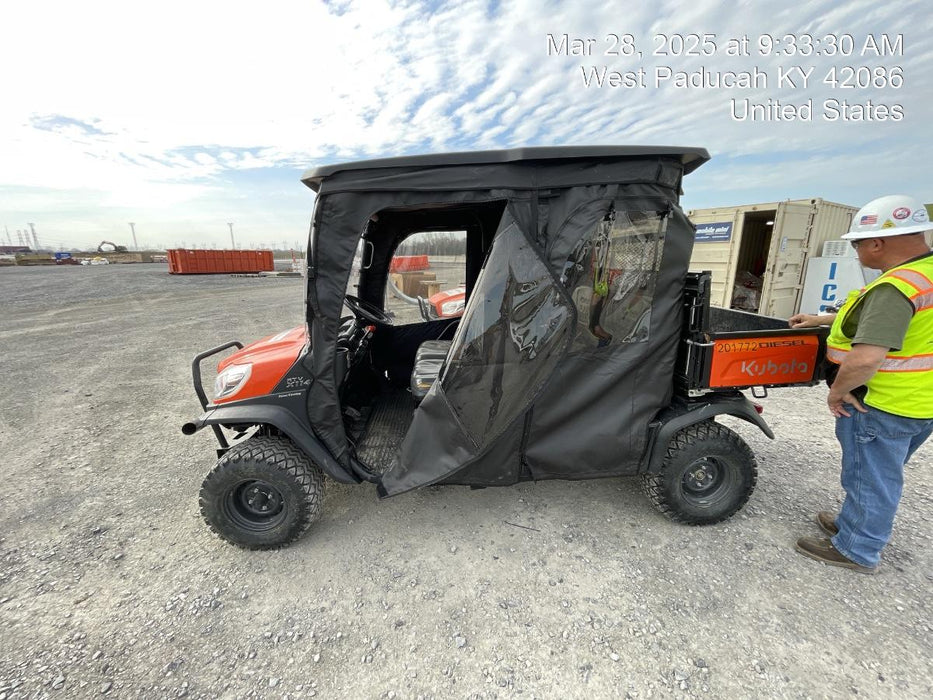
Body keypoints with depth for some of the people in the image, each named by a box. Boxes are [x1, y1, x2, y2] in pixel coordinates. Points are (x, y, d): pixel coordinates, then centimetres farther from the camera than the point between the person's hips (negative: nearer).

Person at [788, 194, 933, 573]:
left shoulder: (895, 288, -26)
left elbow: (865, 358, -35)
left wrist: (837, 392, -19)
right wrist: (822, 319, 24)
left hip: (883, 407, -9)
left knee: (869, 478, 8)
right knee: (882, 474, 23)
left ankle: (856, 550, 26)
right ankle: (852, 525, 42)